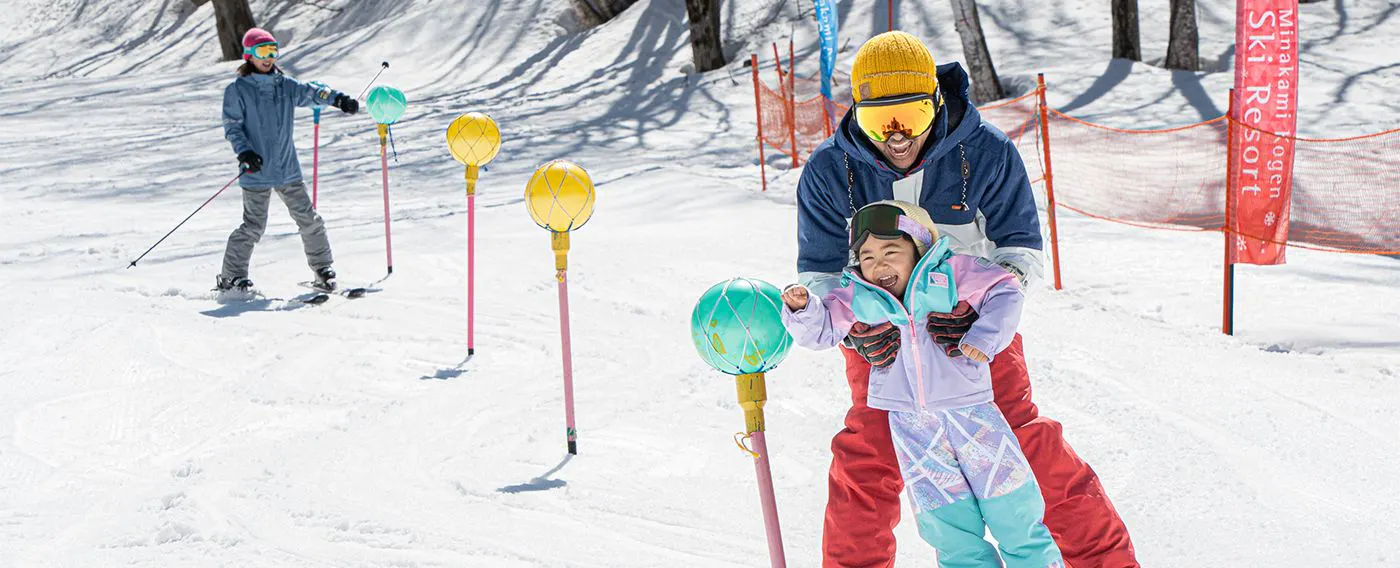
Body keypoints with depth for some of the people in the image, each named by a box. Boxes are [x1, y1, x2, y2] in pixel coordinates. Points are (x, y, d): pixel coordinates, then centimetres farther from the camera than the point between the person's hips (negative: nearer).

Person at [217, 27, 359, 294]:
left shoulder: (285, 85, 10)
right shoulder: (238, 90, -2)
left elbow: (311, 93, 3)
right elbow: (232, 127, -3)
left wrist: (337, 99, -16)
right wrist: (244, 152, -19)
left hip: (288, 169, 5)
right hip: (257, 171, -4)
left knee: (309, 219, 4)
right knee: (254, 225, -7)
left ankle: (322, 269, 16)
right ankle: (231, 277, 5)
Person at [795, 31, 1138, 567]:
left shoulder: (987, 153, -17)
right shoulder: (829, 172, -15)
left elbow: (1021, 247, -12)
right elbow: (819, 273, -10)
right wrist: (854, 326, -31)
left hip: (975, 325, -1)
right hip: (882, 333, 1)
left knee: (1025, 441, -5)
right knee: (866, 455, -6)